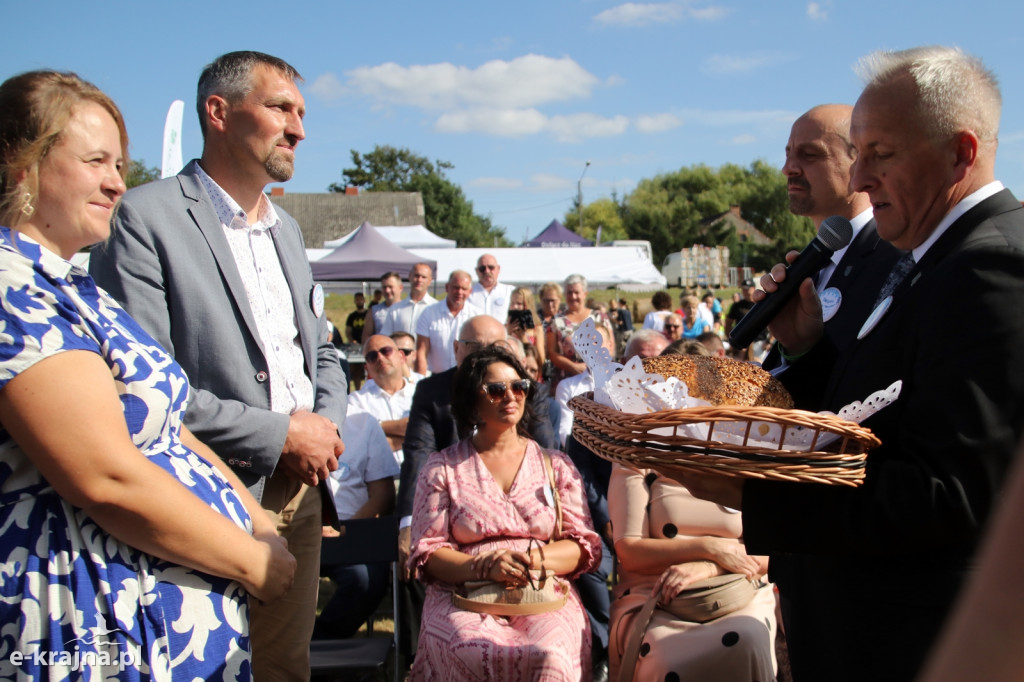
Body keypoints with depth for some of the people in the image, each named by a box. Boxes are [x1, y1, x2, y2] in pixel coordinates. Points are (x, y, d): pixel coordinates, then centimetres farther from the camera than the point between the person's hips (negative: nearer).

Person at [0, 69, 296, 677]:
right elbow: (107, 478, -24)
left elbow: (163, 427, 13)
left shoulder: (70, 285, 13)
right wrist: (252, 558, -13)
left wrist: (261, 526, 5)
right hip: (103, 627, -9)